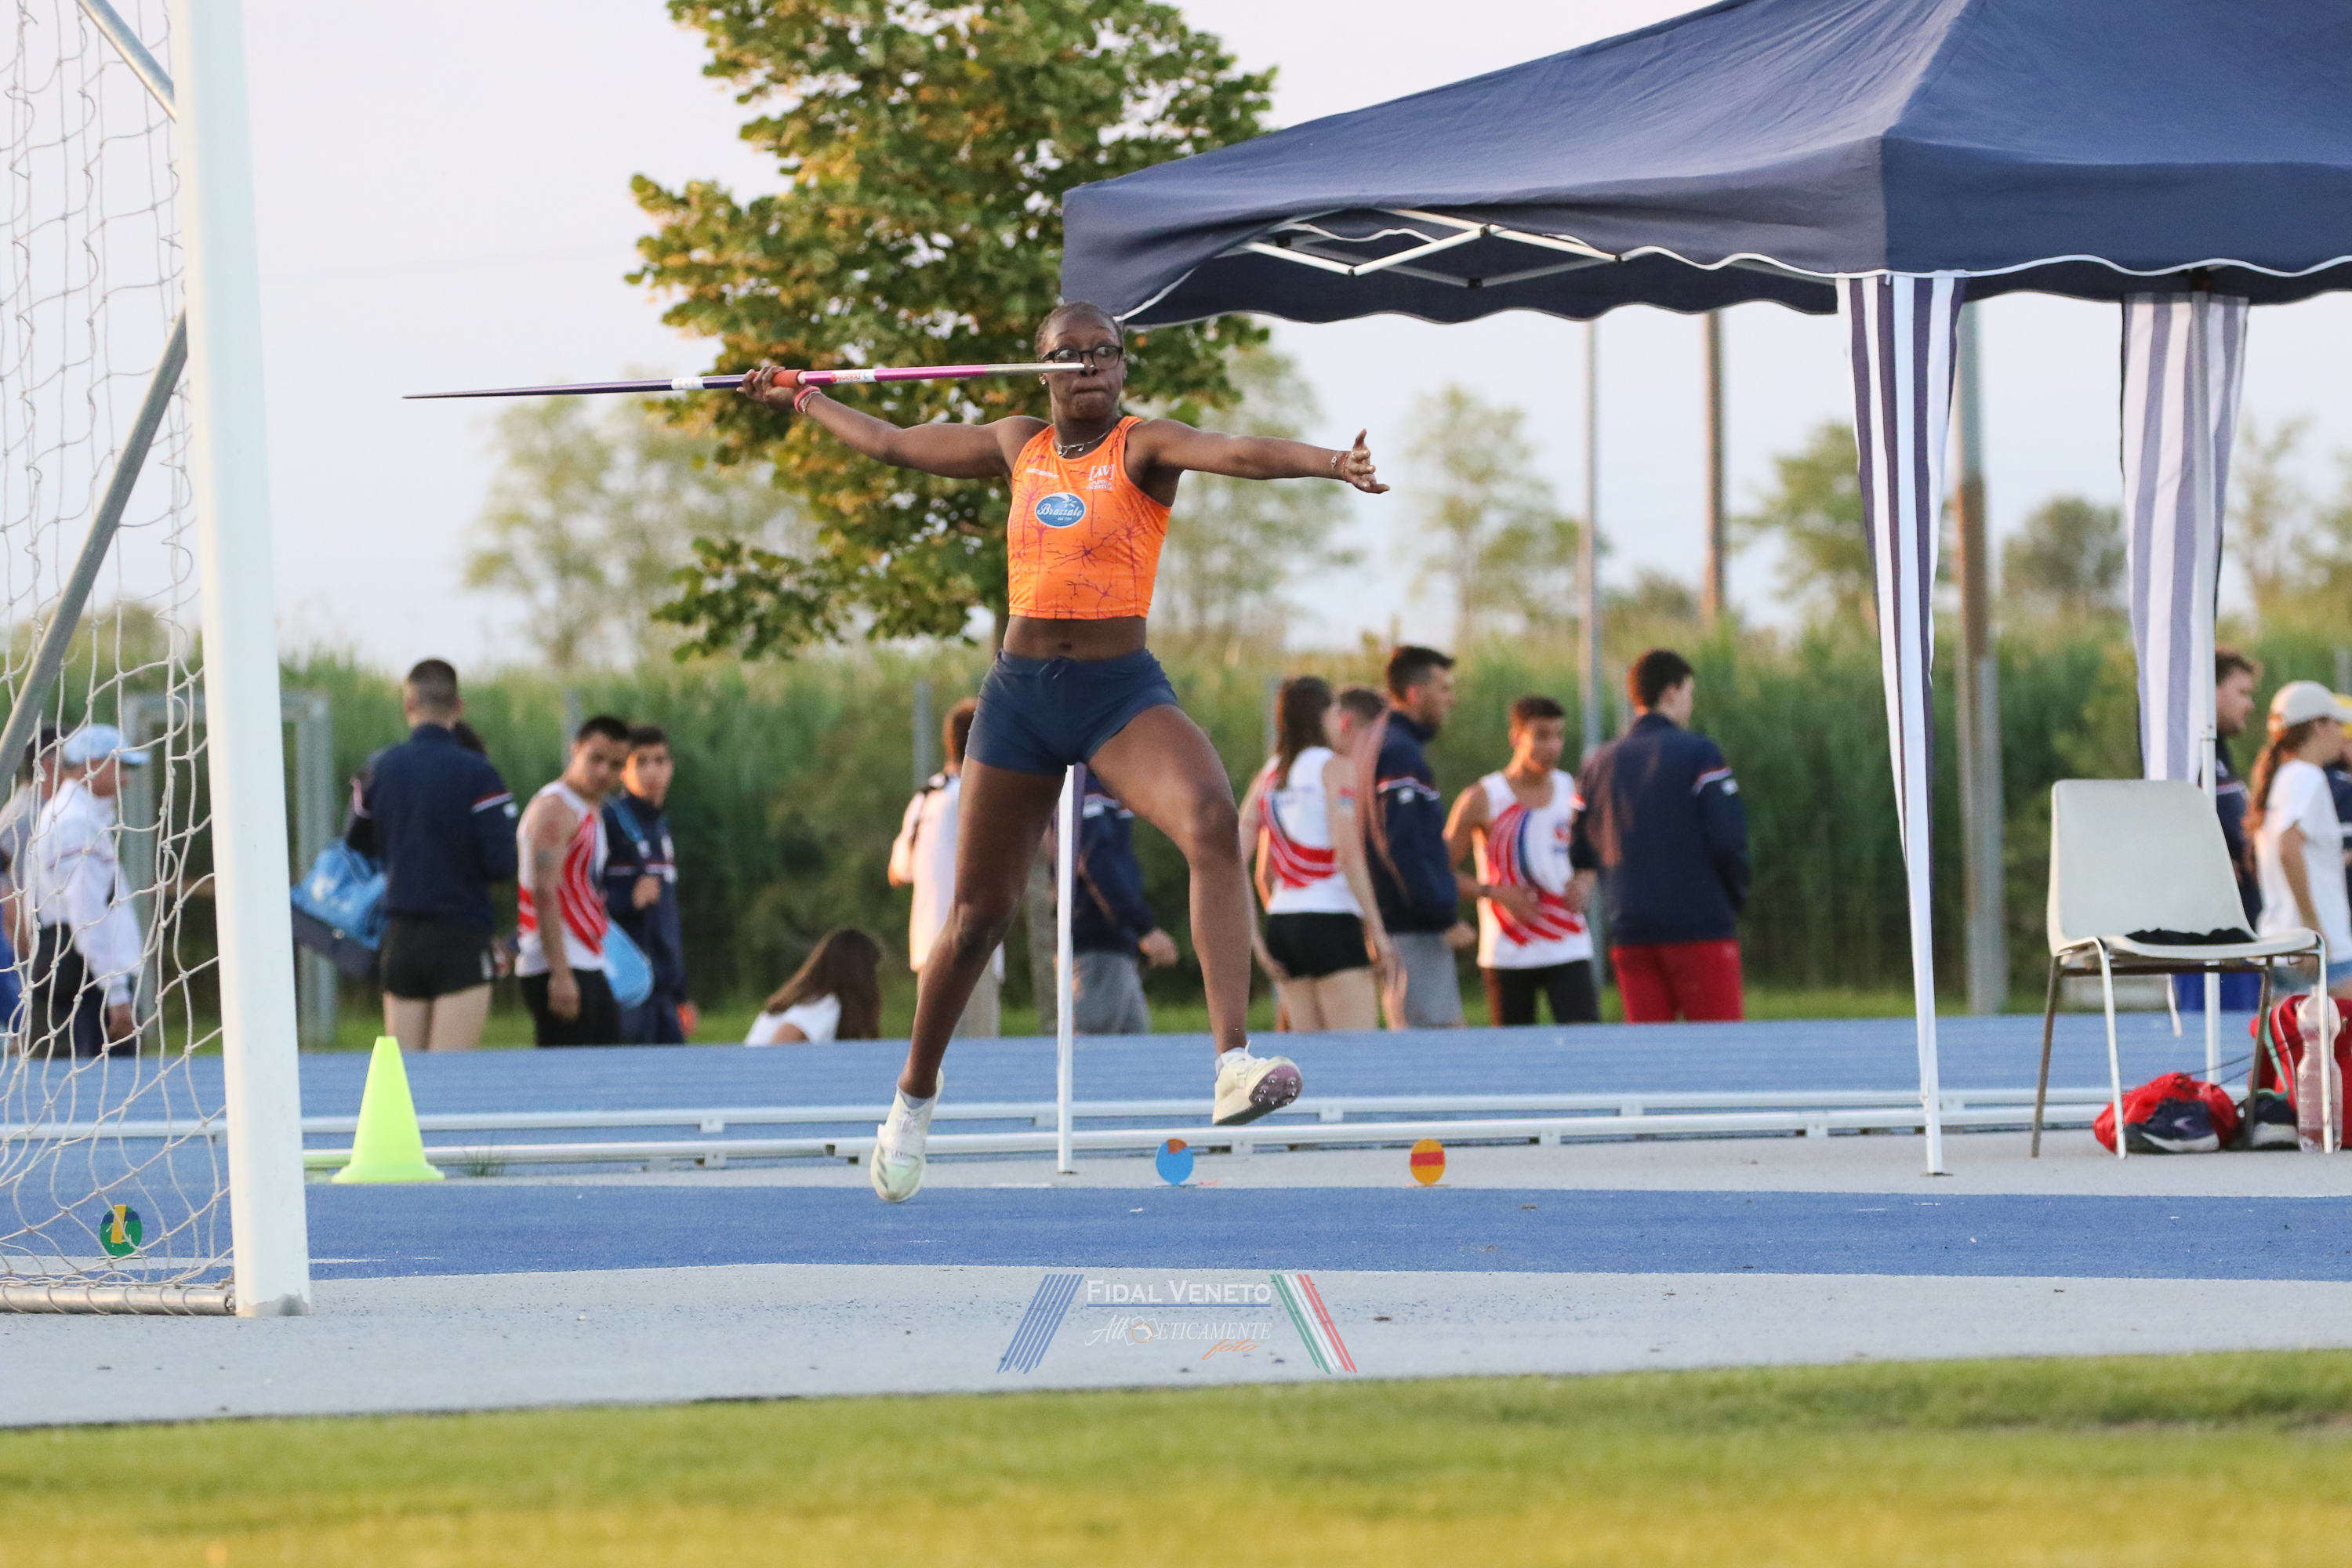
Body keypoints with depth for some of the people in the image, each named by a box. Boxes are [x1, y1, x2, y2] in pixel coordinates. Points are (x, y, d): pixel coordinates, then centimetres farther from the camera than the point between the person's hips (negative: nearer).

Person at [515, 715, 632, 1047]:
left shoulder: (592, 811, 19)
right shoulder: (554, 808, -11)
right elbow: (544, 895, -21)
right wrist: (561, 975, -26)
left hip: (591, 969, 10)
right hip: (561, 972, -10)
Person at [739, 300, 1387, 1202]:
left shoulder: (1144, 447, -3)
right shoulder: (1019, 448, 10)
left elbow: (1236, 453, -24)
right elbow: (891, 443, 26)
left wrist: (1327, 463, -43)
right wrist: (800, 401, 39)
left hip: (1122, 692, -4)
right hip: (1020, 693, 4)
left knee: (1212, 822, -33)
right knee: (977, 917, 11)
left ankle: (1234, 1062, -42)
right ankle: (914, 1096, 35)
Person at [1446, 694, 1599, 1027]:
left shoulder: (1571, 791, 7)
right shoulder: (1483, 799, -4)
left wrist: (1583, 884, -1)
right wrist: (1493, 892, -16)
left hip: (1568, 950, 2)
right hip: (1508, 957, -2)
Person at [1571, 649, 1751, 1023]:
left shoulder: (1600, 764, 10)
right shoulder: (1699, 755, -6)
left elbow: (1578, 854, 10)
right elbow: (1728, 839, -12)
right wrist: (1736, 897, 5)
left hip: (1629, 932, 5)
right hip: (1699, 928, -5)